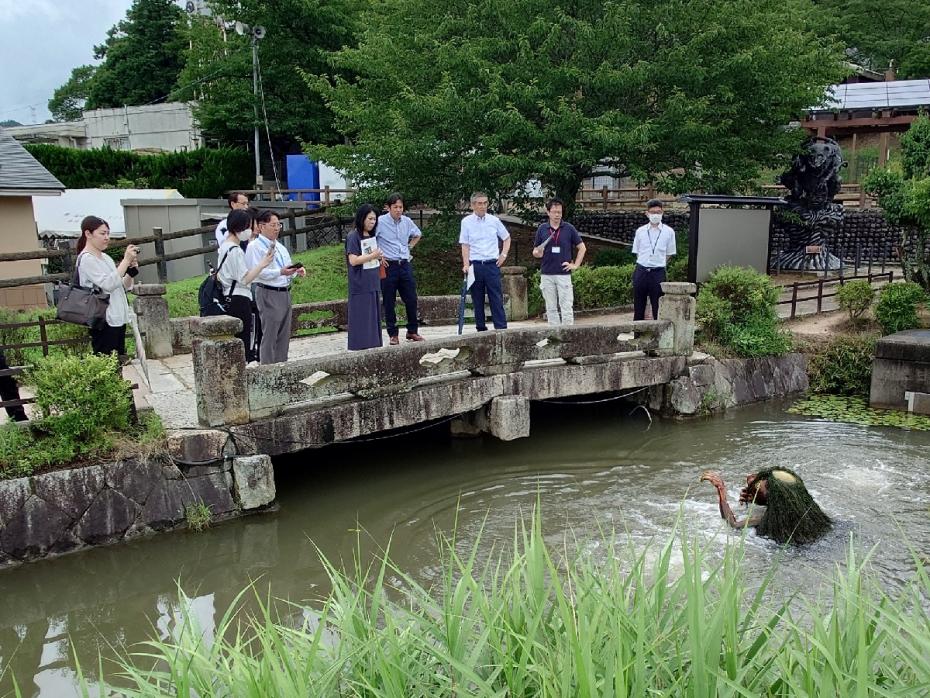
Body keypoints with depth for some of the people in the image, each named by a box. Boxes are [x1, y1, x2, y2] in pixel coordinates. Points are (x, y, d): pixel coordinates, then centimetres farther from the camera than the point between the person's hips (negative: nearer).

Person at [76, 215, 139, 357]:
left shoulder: (105, 258, 16)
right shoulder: (86, 259, -8)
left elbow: (124, 286, 17)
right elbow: (108, 284, -20)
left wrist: (131, 269, -1)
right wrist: (126, 260, -18)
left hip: (118, 318, 8)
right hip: (103, 322, -8)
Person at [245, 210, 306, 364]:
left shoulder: (280, 247, 19)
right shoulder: (255, 247, -8)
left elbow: (288, 268, 24)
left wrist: (297, 271, 1)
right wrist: (280, 272, -27)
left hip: (285, 293, 8)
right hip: (268, 294, -8)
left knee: (284, 335, 12)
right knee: (269, 336, -5)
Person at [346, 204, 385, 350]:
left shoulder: (371, 236, 14)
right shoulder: (353, 237, -10)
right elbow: (353, 260, -18)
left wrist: (378, 256, 7)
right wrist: (372, 255, -15)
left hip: (373, 284, 8)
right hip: (360, 285, -8)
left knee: (374, 317, 10)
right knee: (362, 319, -5)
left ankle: (373, 346, 16)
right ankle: (361, 347, 1)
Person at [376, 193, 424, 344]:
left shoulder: (407, 221, 6)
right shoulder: (381, 222, -9)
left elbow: (417, 235, 26)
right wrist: (378, 256, -8)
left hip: (405, 265, 4)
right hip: (388, 266, -4)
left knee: (411, 299, 5)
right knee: (389, 302, 3)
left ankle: (412, 331, 18)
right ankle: (393, 334, 12)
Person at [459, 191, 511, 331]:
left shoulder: (494, 220, 5)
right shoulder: (466, 222, 1)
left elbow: (506, 238, 18)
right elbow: (465, 245, 0)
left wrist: (504, 254, 6)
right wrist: (466, 265, -9)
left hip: (492, 264, 0)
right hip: (475, 265, 0)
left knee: (497, 298, -3)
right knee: (477, 300, 5)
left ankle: (501, 329, -2)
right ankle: (481, 329, 14)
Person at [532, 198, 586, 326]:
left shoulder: (569, 228, 2)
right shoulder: (542, 229, 6)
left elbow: (582, 248, 9)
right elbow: (535, 251, 13)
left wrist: (575, 265, 1)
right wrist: (537, 253, -10)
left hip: (564, 274, -2)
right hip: (546, 274, 2)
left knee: (566, 307, -3)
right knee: (551, 308, 7)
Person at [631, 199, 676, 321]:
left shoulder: (668, 232, 0)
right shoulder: (640, 231, 4)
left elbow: (669, 254, 8)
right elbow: (636, 252, 11)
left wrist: (657, 264, 5)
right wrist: (644, 264, 3)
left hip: (658, 273, -2)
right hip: (641, 271, 2)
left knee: (658, 307, 3)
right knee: (638, 307, 8)